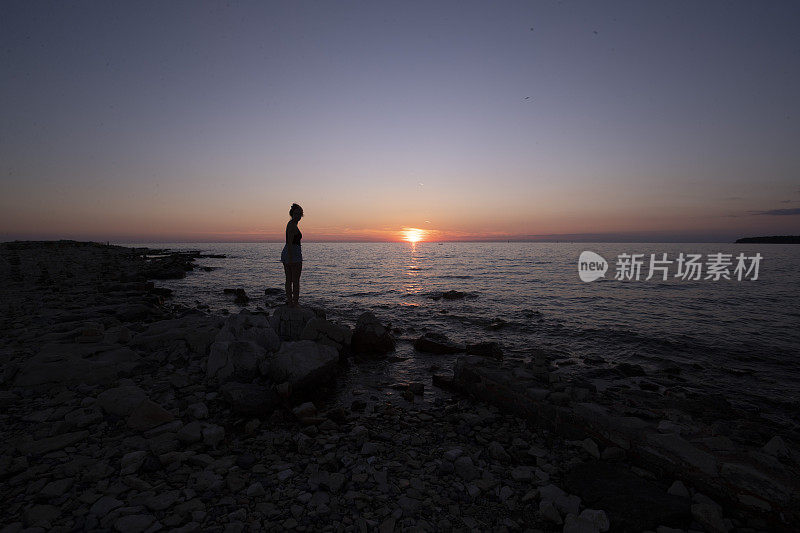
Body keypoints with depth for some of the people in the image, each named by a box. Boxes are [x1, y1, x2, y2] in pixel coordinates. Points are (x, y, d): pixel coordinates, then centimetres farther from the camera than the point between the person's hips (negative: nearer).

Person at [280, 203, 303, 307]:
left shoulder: (290, 224, 15)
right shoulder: (293, 226, -15)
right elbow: (290, 242, -21)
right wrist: (290, 259, -25)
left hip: (286, 252, 10)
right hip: (294, 254, -10)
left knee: (289, 280, 12)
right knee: (296, 281, -3)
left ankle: (289, 302, 18)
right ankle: (295, 303, 0)